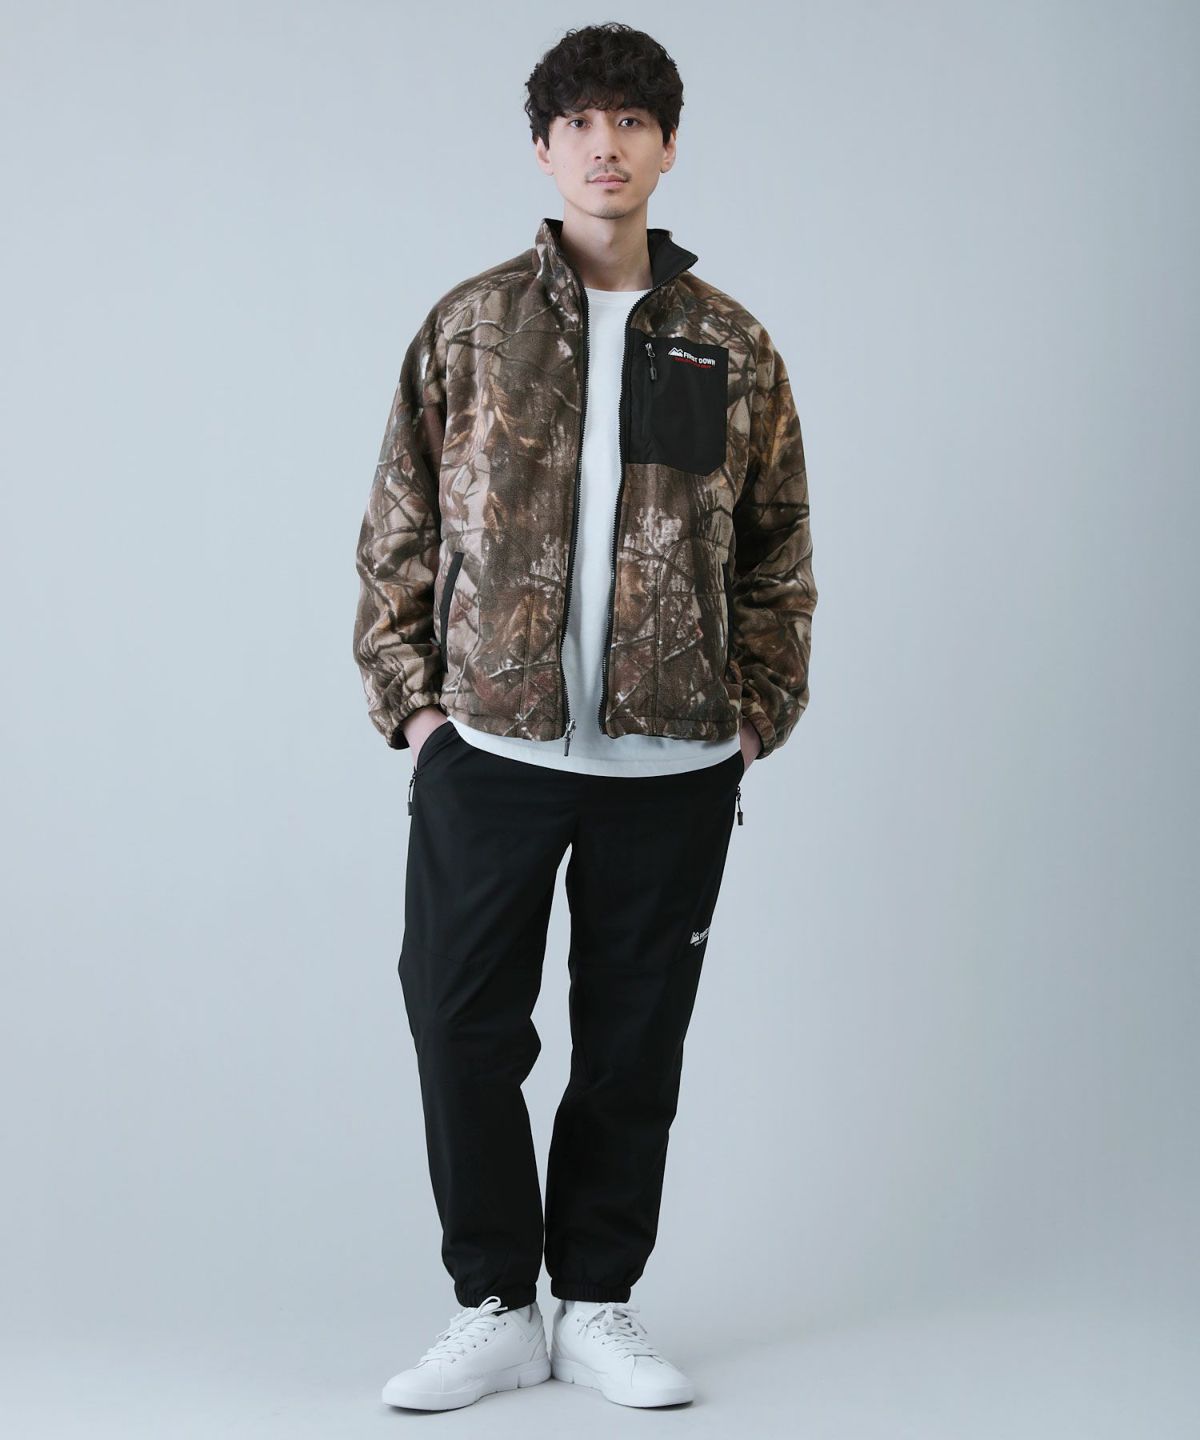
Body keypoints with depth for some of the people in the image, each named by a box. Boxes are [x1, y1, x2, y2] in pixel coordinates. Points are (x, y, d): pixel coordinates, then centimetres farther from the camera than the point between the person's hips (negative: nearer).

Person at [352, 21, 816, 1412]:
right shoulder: (470, 327, 4)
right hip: (489, 749, -1)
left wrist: (755, 718, 3)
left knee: (634, 1045, 8)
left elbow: (778, 551, 10)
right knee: (463, 1029, 1)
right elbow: (397, 530, 5)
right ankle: (495, 1309, 16)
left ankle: (598, 1306, 23)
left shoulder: (733, 346, 7)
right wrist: (411, 701, -1)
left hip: (672, 767, 1)